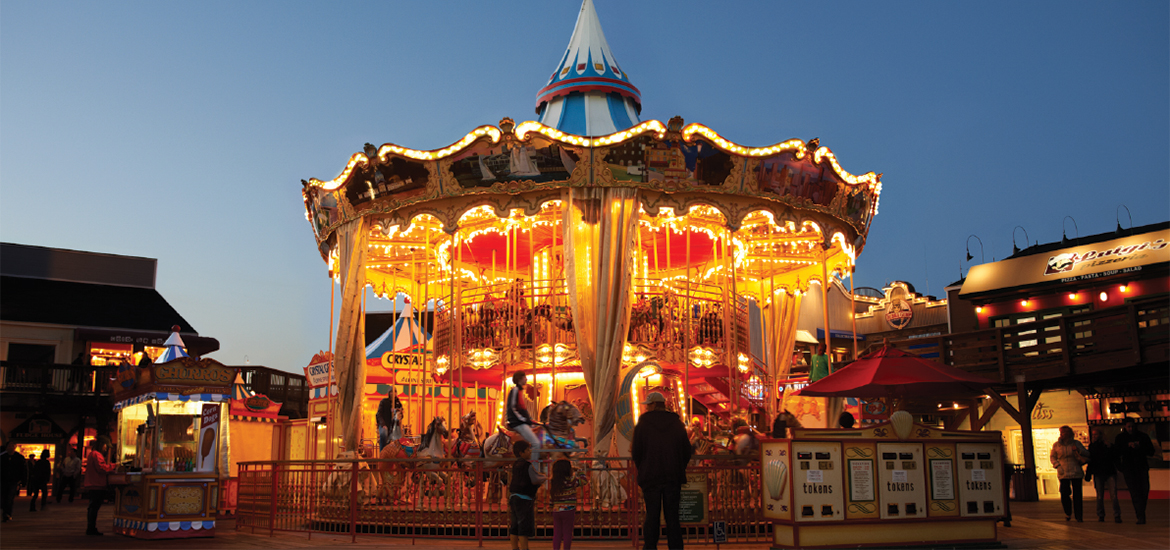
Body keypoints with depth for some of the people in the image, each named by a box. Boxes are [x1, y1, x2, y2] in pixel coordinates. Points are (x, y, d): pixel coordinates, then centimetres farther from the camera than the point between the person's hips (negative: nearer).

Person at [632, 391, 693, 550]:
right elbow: (687, 452, 6)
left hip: (650, 477, -2)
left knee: (652, 516, 4)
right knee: (672, 516, 6)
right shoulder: (677, 424, 4)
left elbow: (636, 453, -2)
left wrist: (642, 470, 13)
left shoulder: (642, 425, -3)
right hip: (673, 477, 2)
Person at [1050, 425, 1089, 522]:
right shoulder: (1056, 445, 6)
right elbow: (1052, 456, 15)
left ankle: (1078, 516, 11)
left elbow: (1087, 453, 7)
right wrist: (1057, 466, -1)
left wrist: (1078, 450, -12)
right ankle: (1068, 513, 17)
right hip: (1063, 473, 0)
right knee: (1064, 494, -7)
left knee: (1077, 494, -1)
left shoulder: (1076, 443, 4)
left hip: (1076, 473, 0)